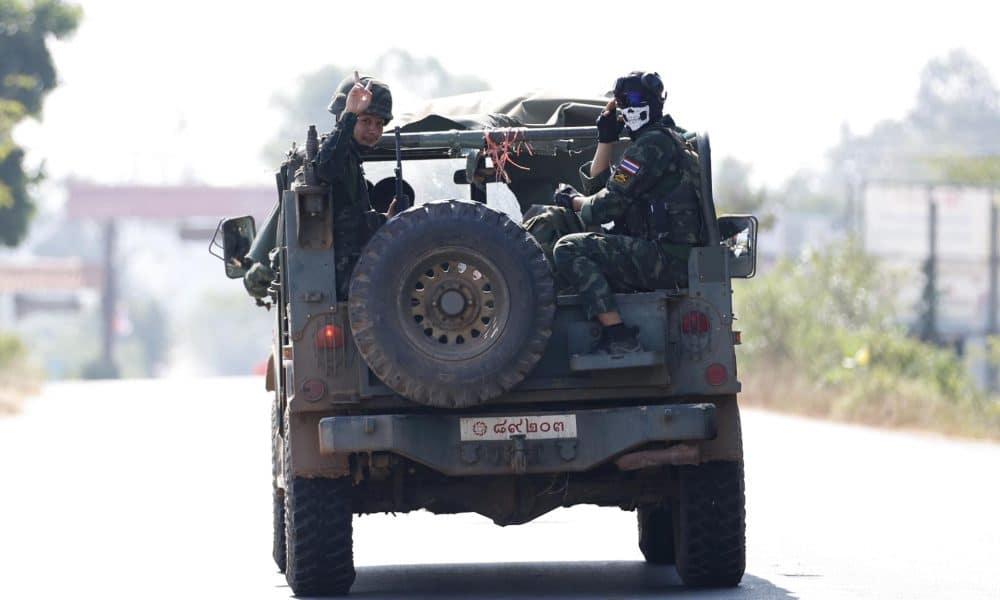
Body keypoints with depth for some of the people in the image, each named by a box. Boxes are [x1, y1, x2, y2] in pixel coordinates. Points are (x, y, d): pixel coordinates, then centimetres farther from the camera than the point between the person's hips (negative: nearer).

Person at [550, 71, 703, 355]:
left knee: (568, 250, -18)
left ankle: (618, 337, -23)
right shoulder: (666, 140, 24)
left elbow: (610, 203, -14)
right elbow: (598, 186, 25)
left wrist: (574, 201, 5)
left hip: (666, 256, -11)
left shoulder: (654, 143, -9)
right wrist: (606, 138, 16)